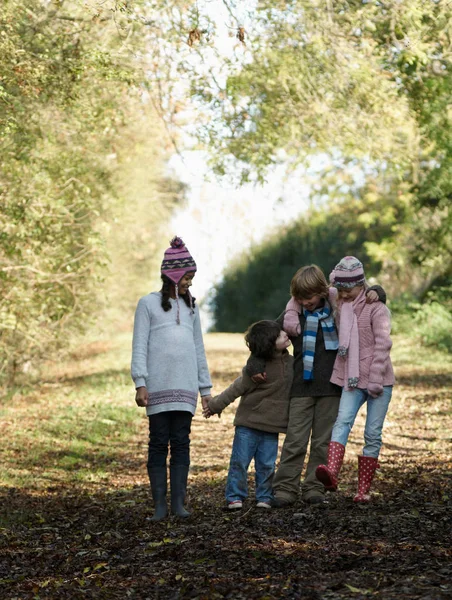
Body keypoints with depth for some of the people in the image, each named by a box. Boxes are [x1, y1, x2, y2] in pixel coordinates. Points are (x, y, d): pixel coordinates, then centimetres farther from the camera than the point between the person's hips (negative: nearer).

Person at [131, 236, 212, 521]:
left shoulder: (191, 307, 18)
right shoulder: (149, 303, 5)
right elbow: (140, 346, 0)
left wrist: (206, 388, 16)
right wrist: (140, 383, -10)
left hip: (185, 386, 3)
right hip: (158, 385, -3)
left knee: (181, 442, -1)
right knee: (159, 443, -3)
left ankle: (178, 502, 0)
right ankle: (160, 504, 0)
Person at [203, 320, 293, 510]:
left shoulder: (289, 361, -1)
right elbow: (237, 388, -9)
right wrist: (215, 405, -4)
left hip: (271, 425, 4)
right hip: (248, 422, -4)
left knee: (267, 465, 4)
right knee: (240, 461, 1)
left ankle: (264, 498, 16)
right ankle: (235, 497, 11)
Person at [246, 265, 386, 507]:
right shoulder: (292, 315, 1)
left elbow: (367, 295, 14)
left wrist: (375, 293, -9)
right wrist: (255, 364, -2)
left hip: (331, 387, 0)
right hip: (302, 387, 0)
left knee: (323, 442, 5)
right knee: (295, 440, -3)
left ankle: (314, 488, 12)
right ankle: (285, 489, -1)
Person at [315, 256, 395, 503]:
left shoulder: (375, 308, -6)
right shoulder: (340, 306, 11)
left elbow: (383, 343, -13)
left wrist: (375, 379, -18)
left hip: (378, 380, -3)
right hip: (351, 379, 4)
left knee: (373, 434, 0)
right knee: (342, 422, -19)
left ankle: (364, 489, 8)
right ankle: (331, 473, -38)